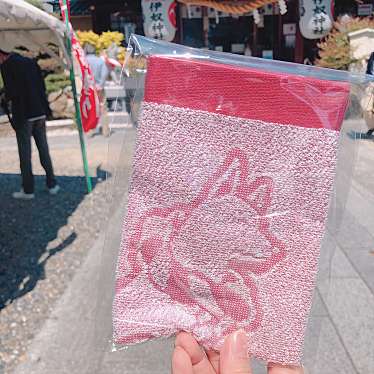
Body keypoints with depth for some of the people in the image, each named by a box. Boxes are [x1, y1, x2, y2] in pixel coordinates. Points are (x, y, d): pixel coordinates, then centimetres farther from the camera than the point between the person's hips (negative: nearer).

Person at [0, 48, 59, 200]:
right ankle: (52, 184, 16)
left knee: (25, 152, 3)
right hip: (39, 112, 5)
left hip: (23, 115, -5)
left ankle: (28, 190, 9)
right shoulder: (31, 62, 10)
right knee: (43, 149, 12)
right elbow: (43, 86, 9)